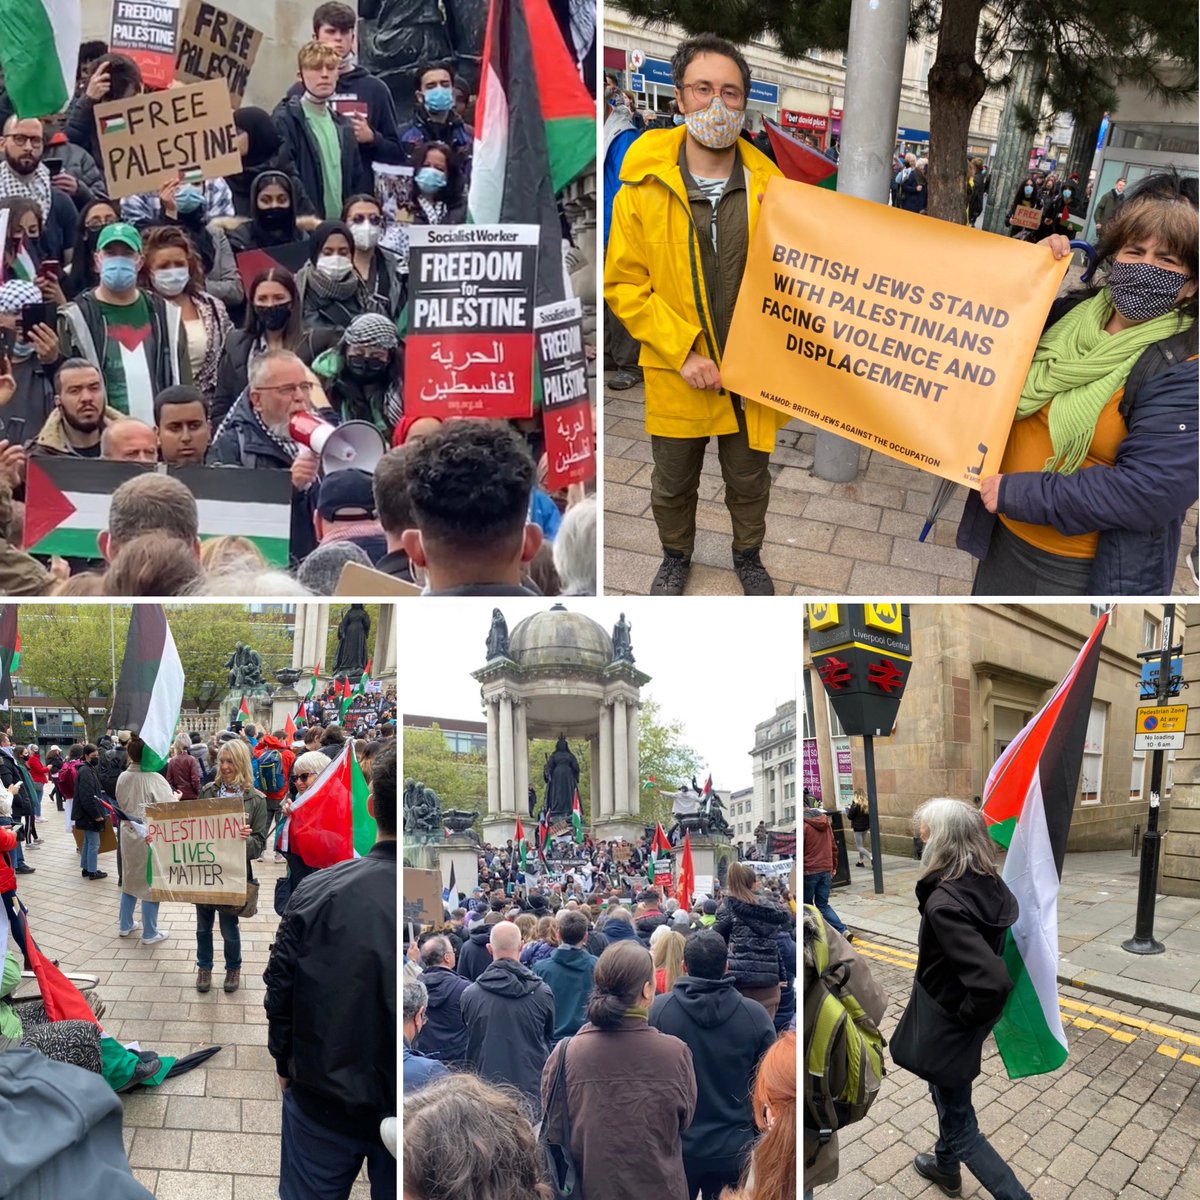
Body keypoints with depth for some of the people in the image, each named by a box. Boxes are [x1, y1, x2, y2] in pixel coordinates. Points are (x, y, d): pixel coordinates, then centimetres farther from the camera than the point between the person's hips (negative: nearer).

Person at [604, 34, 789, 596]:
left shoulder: (769, 187, -6)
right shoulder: (643, 191, -10)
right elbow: (624, 284, -9)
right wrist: (683, 351, -16)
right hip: (676, 375, -1)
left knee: (750, 480, 18)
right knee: (672, 484, 18)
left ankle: (747, 555, 45)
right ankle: (676, 556, 45)